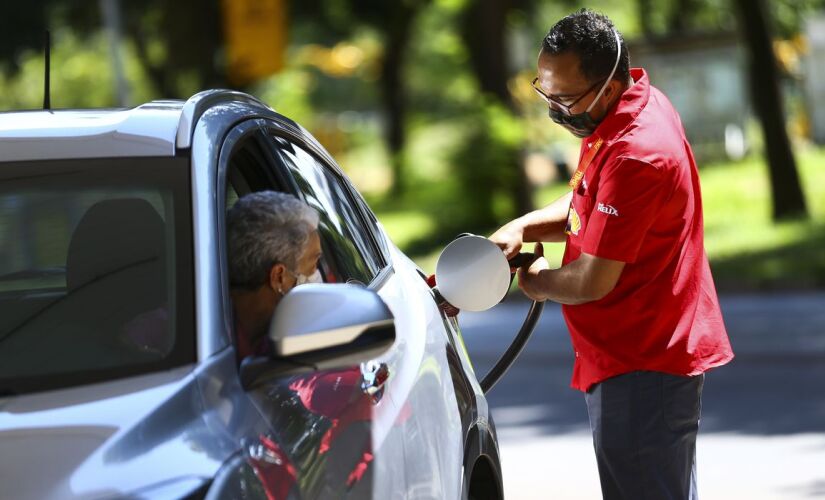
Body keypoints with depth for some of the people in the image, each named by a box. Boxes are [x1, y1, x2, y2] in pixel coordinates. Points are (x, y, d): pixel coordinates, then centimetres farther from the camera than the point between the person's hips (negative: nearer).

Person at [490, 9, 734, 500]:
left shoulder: (636, 156, -27)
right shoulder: (638, 101, 6)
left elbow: (592, 283, -23)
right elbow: (588, 204, 21)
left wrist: (537, 281, -1)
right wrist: (522, 229, 3)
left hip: (642, 371, -11)